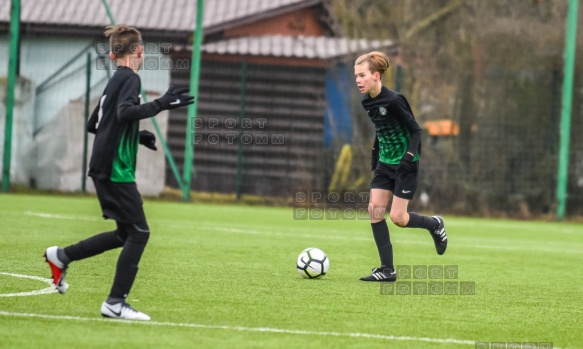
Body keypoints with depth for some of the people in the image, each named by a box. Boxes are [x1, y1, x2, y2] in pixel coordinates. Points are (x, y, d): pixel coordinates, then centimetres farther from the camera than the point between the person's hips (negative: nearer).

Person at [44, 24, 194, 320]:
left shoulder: (114, 81, 17)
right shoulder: (130, 79, -10)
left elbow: (94, 124, 25)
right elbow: (125, 112, -28)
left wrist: (136, 136, 27)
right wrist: (162, 104, -31)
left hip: (104, 169, 10)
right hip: (116, 170, -10)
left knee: (125, 234, 16)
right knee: (138, 232, -7)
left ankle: (61, 256, 19)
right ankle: (115, 303, -7)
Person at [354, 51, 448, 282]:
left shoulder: (393, 101, -21)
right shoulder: (369, 102, 2)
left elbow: (415, 130, -16)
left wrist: (409, 157, -25)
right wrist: (375, 155, 17)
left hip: (405, 165, -7)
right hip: (385, 163, 7)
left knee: (397, 217, -8)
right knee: (375, 210, -5)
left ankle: (435, 225, 24)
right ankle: (387, 269, -1)